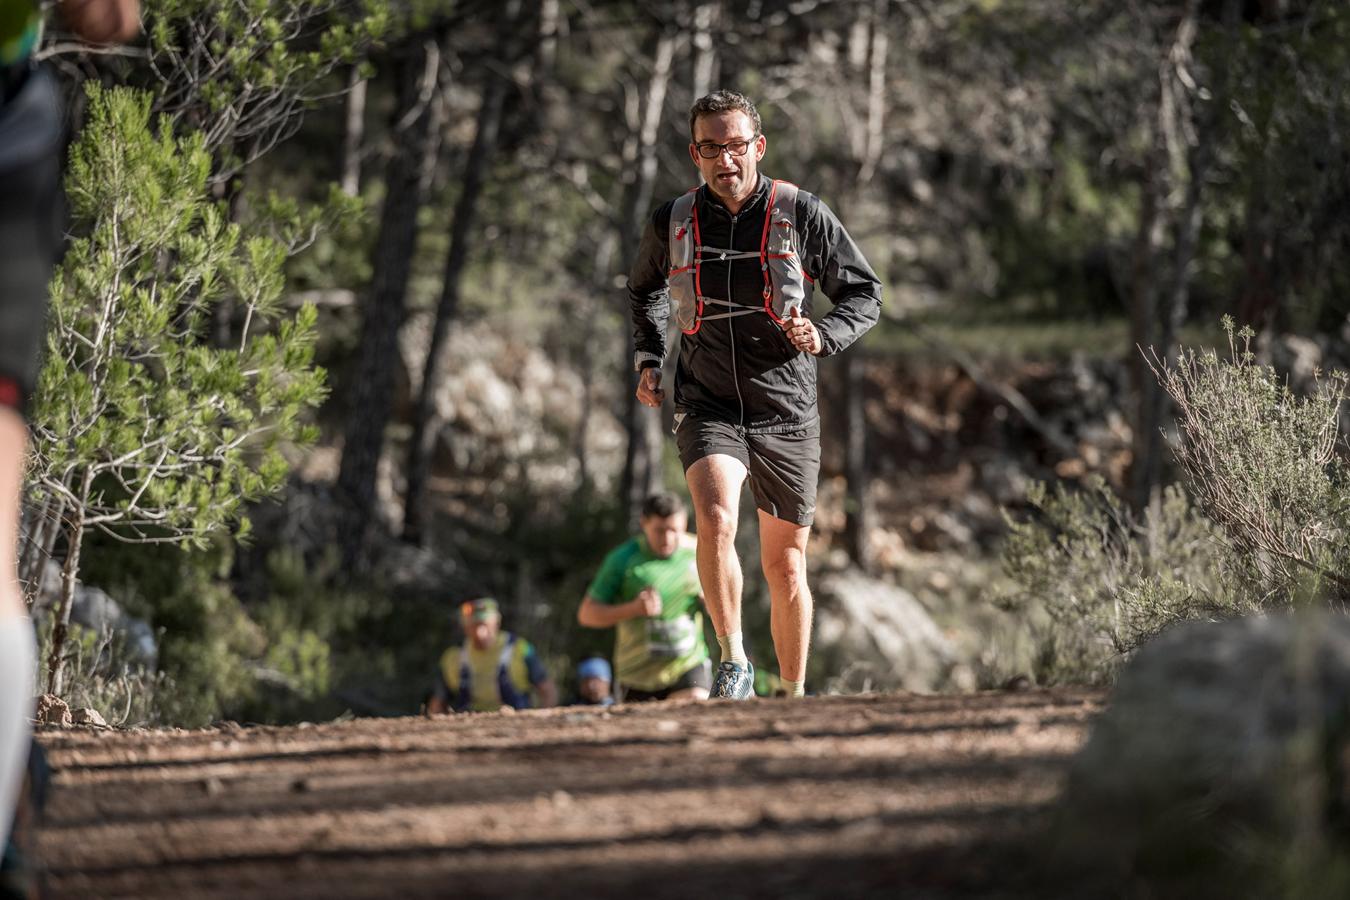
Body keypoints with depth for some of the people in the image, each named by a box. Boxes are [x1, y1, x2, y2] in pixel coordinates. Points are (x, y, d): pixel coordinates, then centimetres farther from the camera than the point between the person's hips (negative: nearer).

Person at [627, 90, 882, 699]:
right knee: (716, 520, -28)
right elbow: (643, 290, 23)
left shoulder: (803, 215, -5)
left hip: (786, 415, 0)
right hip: (709, 409, 0)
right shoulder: (671, 225, 1)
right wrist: (648, 359, 9)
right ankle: (733, 662, -19)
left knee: (785, 568, 9)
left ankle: (794, 695, 26)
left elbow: (864, 294, 5)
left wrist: (823, 336, -14)